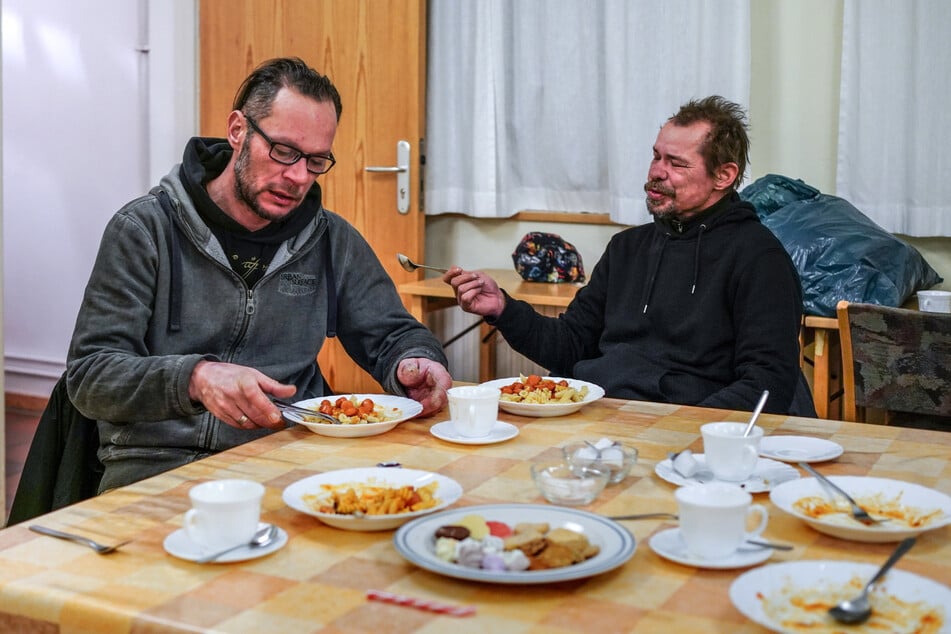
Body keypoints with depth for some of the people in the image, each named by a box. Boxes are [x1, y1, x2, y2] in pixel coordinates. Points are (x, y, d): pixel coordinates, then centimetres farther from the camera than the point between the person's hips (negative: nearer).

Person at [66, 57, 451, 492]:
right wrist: (195, 378, -27)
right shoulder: (145, 229, -1)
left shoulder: (333, 240, 11)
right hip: (156, 463, -4)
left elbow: (392, 334, 20)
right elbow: (89, 374, -7)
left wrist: (414, 362, -6)